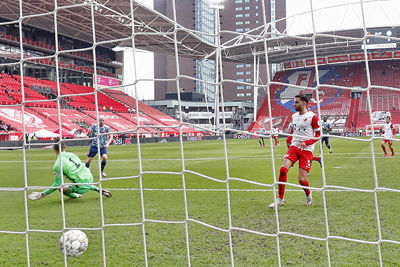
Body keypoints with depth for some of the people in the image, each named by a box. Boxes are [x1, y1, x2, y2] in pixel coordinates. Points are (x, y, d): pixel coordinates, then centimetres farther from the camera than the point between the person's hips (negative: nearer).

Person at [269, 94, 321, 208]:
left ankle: (308, 194, 27)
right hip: (293, 147, 5)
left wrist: (306, 143, -17)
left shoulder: (312, 117, -6)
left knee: (302, 179, -8)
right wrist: (288, 140, 12)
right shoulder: (294, 116, 11)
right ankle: (280, 199, -7)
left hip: (306, 150, -4)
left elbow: (318, 134, -4)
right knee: (283, 169, -18)